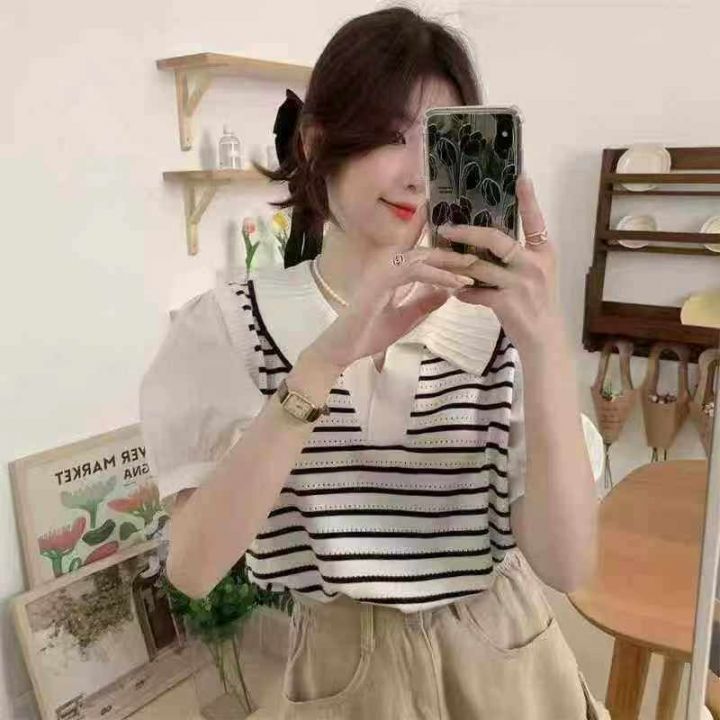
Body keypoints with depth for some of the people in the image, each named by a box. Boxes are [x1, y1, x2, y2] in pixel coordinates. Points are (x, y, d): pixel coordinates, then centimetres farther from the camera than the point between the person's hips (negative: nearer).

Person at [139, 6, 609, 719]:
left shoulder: (498, 319, -13)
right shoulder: (230, 323, -13)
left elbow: (566, 565, -19)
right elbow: (193, 569, -23)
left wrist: (546, 344, -31)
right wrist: (327, 358, -33)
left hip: (505, 662, 1)